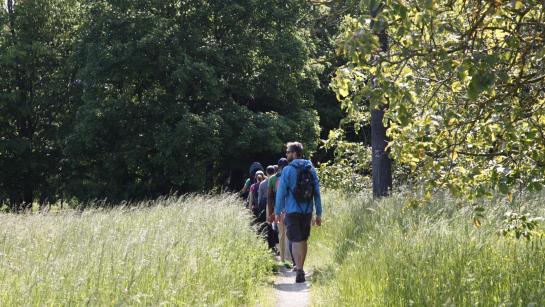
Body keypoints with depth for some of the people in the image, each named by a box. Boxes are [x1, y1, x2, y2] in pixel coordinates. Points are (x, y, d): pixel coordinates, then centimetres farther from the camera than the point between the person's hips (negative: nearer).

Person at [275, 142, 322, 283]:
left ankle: (299, 271, -13)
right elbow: (317, 192, 4)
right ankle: (300, 268, 27)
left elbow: (281, 192, -8)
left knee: (296, 241, -4)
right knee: (303, 240, 16)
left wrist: (277, 211, 1)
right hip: (307, 211, 4)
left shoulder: (288, 170, -8)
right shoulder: (311, 169, 5)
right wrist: (319, 213, 8)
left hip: (292, 211, -4)